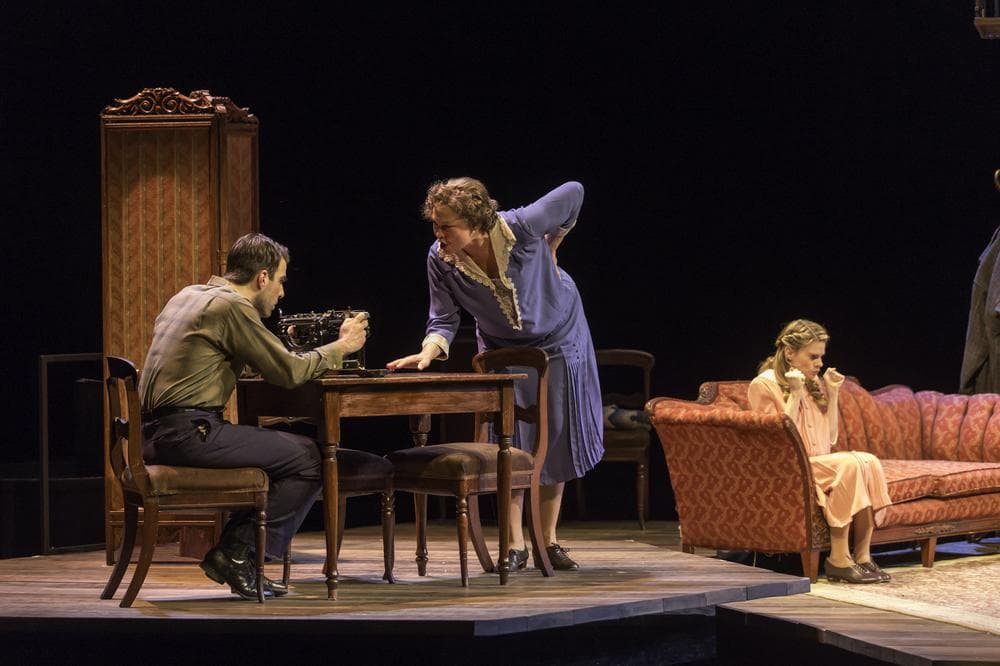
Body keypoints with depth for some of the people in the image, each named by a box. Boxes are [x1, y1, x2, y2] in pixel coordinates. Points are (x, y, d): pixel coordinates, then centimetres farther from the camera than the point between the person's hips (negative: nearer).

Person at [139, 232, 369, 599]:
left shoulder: (189, 295, 19)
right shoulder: (231, 306, -10)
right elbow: (289, 372, -9)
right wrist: (342, 346, 5)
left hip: (155, 432, 10)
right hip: (188, 432, -10)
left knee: (284, 449, 22)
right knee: (310, 459, -7)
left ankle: (234, 555, 15)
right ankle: (236, 554, -2)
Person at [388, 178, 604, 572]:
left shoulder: (523, 229, -34)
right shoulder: (440, 259, -25)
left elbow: (574, 193, -19)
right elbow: (444, 320, -20)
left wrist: (552, 246, -7)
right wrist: (428, 353, -40)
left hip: (557, 337, -1)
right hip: (502, 348, 1)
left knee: (557, 440, 5)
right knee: (509, 442, -5)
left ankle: (549, 540, 16)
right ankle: (515, 545, 2)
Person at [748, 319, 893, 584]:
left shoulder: (815, 384, 16)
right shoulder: (764, 385, -5)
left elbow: (830, 440, 14)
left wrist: (832, 395, 6)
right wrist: (795, 395, -17)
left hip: (821, 463, 7)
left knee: (868, 461, -23)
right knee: (849, 465, -31)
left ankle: (862, 555, -25)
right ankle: (838, 560, -29)